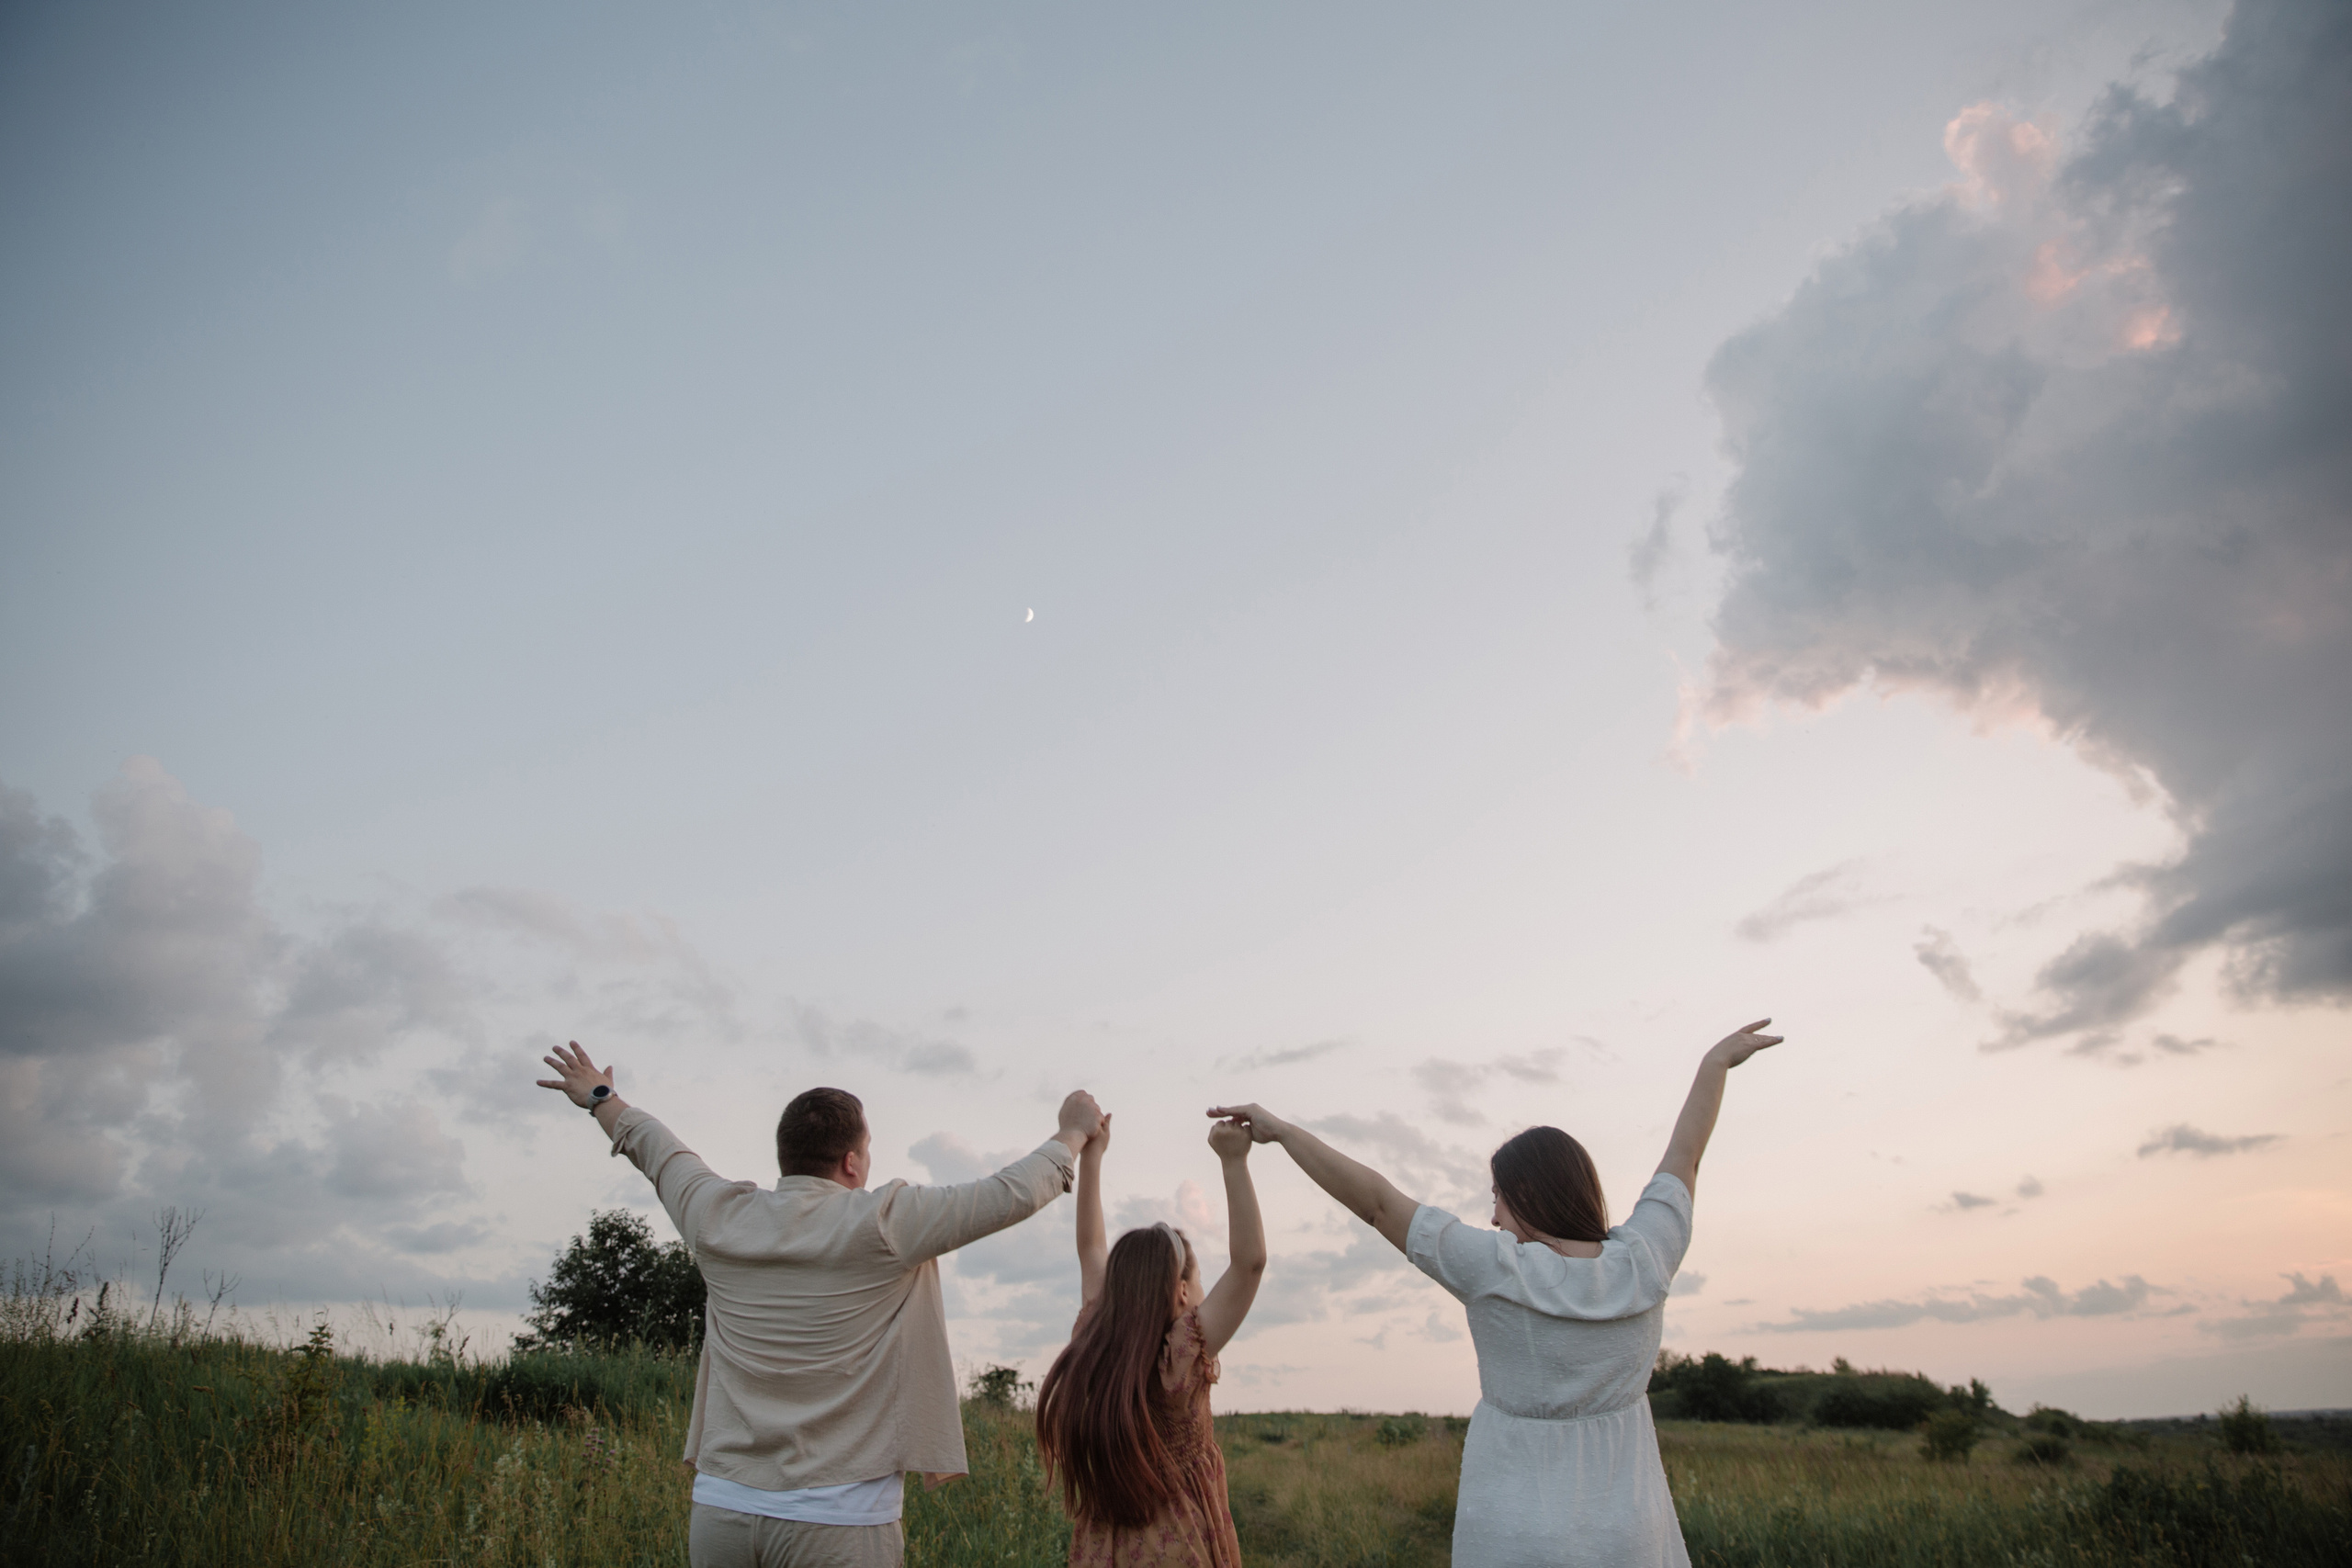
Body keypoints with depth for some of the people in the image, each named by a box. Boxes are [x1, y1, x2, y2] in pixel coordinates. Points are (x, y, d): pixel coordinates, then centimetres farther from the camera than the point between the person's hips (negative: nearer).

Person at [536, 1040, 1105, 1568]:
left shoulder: (718, 1218, 3)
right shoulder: (882, 1225, -10)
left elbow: (658, 1152, 22)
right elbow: (1013, 1194, -5)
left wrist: (601, 1097, 42)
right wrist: (1072, 1133, 13)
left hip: (720, 1507, 5)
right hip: (837, 1521, -5)